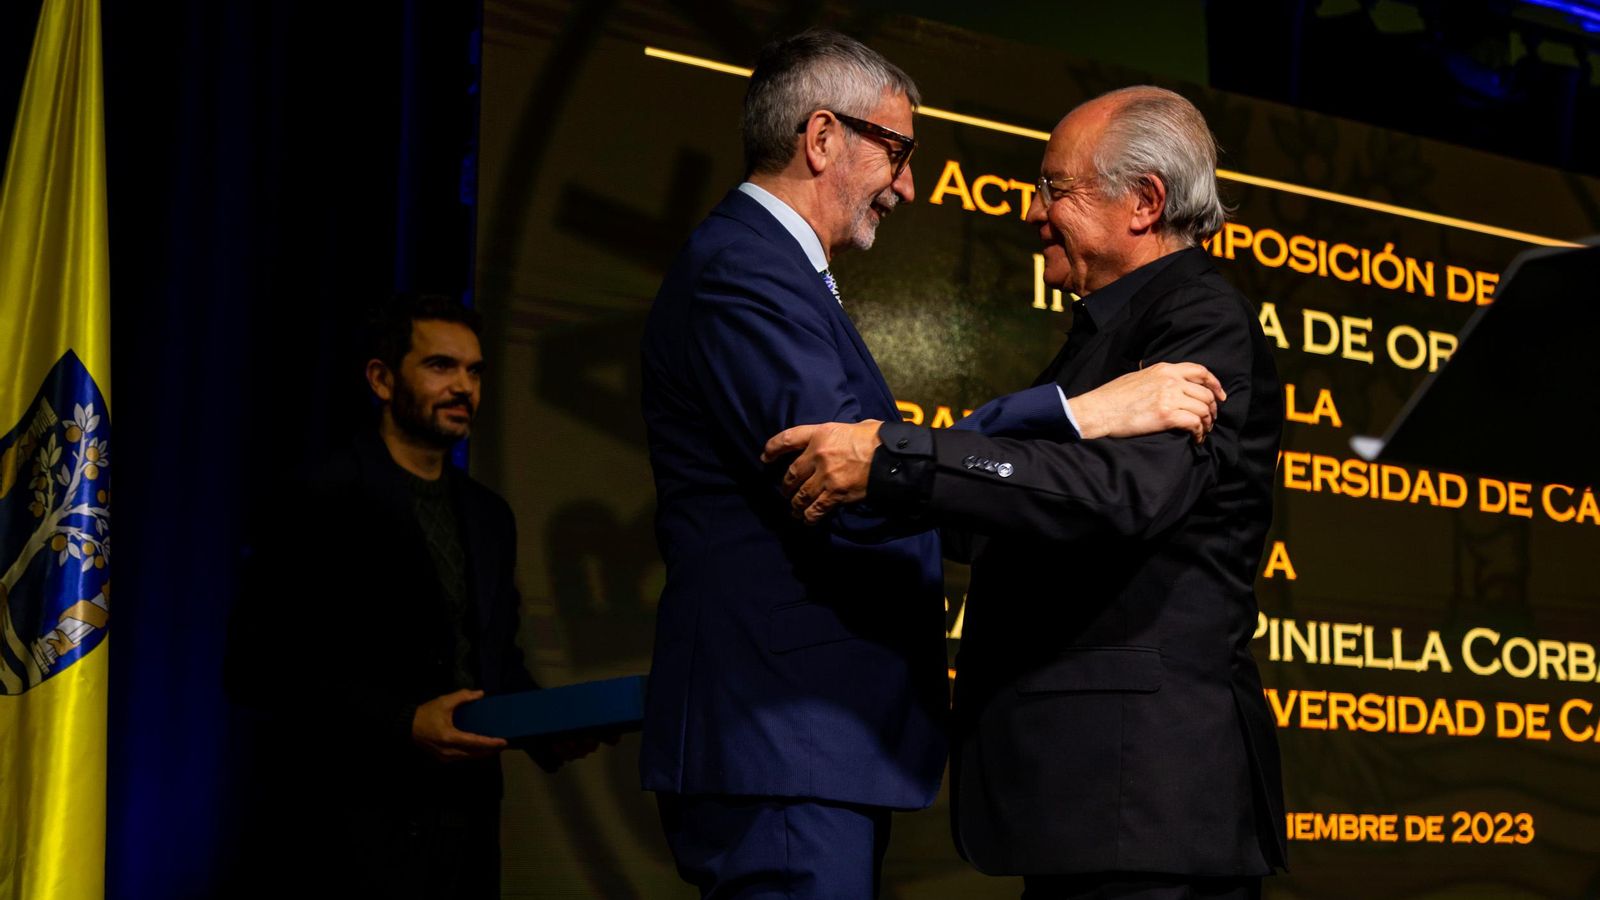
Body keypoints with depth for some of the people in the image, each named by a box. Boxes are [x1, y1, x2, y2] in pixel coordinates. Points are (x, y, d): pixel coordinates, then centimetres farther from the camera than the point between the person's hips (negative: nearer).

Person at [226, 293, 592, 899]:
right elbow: (255, 666, -12)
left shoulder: (489, 516, 16)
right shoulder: (321, 502, -6)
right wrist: (401, 724, -21)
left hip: (468, 825, 6)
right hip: (356, 827, -6)